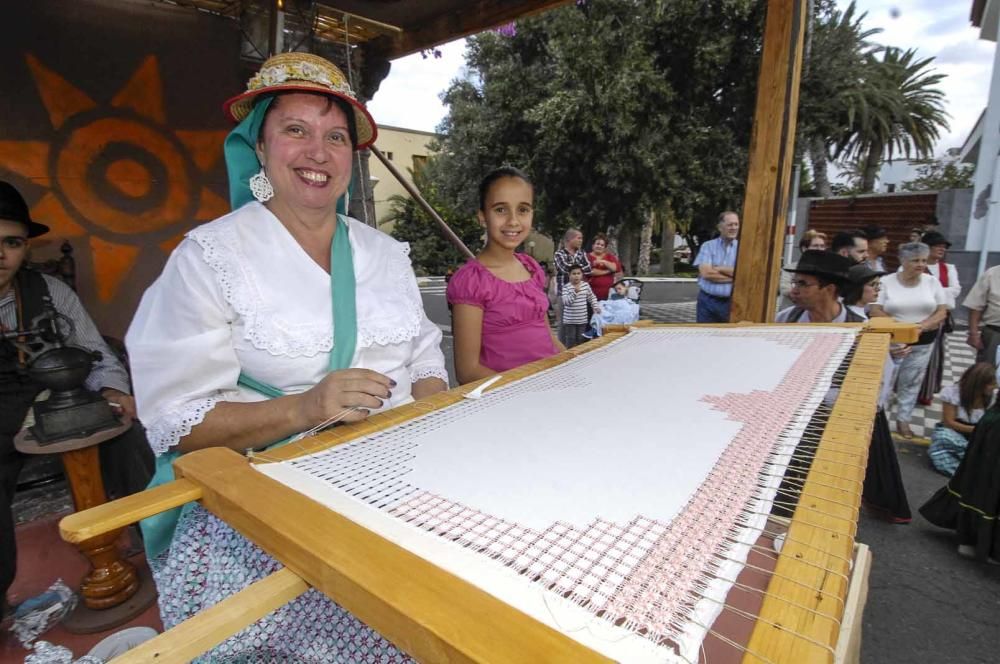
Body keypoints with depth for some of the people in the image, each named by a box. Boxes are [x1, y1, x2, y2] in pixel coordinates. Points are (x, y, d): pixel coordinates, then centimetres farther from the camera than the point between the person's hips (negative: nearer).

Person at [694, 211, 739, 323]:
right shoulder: (708, 246, 0)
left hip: (731, 303, 1)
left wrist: (718, 268, -9)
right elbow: (706, 273, -14)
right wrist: (733, 277, -10)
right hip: (707, 301, -1)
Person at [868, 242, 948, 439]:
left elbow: (942, 312, 1)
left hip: (923, 341, 3)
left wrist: (922, 326, -16)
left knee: (911, 382, 10)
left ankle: (903, 420, 22)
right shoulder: (886, 281, -6)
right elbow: (875, 311, -11)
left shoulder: (932, 282, 2)